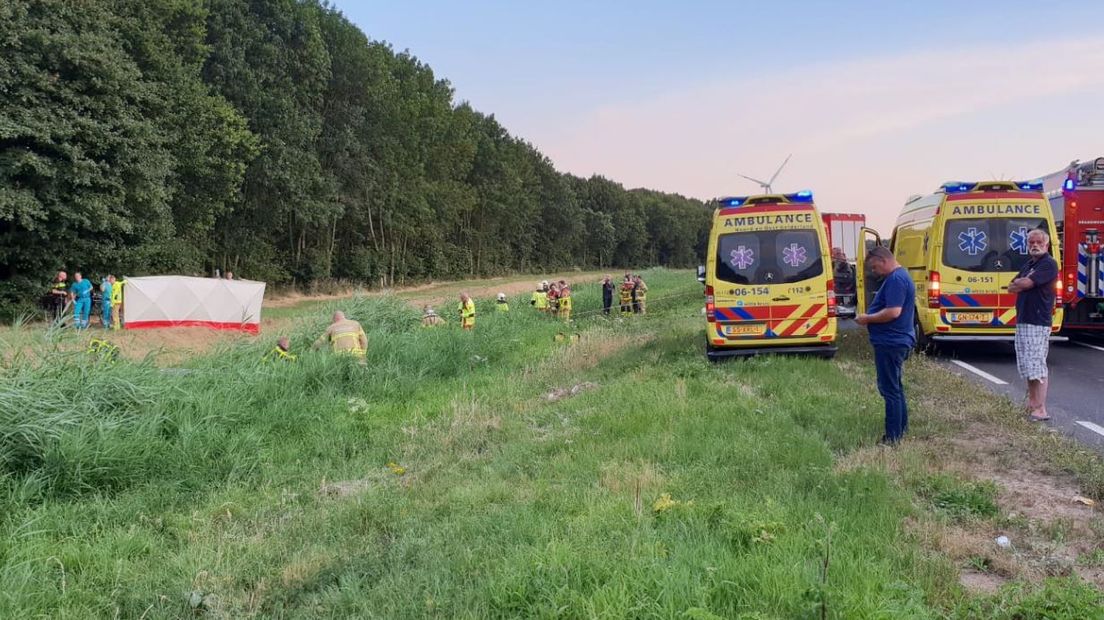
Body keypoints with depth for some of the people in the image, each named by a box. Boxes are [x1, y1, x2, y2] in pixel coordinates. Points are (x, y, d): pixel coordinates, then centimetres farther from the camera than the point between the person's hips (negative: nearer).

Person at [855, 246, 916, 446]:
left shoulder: (896, 279, -18)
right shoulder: (901, 276, 16)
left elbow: (893, 312, -27)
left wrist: (868, 319, -15)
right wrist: (870, 317, 11)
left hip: (890, 343, -11)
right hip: (897, 341, 11)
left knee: (890, 390, -6)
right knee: (895, 388, 19)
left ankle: (892, 438, -2)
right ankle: (901, 430, 29)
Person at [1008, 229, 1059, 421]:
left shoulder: (1049, 264, -9)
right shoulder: (1028, 265, 19)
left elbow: (1026, 284, -18)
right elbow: (1012, 288, 13)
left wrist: (1019, 282, 3)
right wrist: (1022, 283, -7)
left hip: (1038, 322, -9)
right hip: (1022, 320, 9)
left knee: (1036, 366, -11)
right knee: (1026, 366, 15)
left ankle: (1040, 409, -11)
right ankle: (1031, 403, 25)